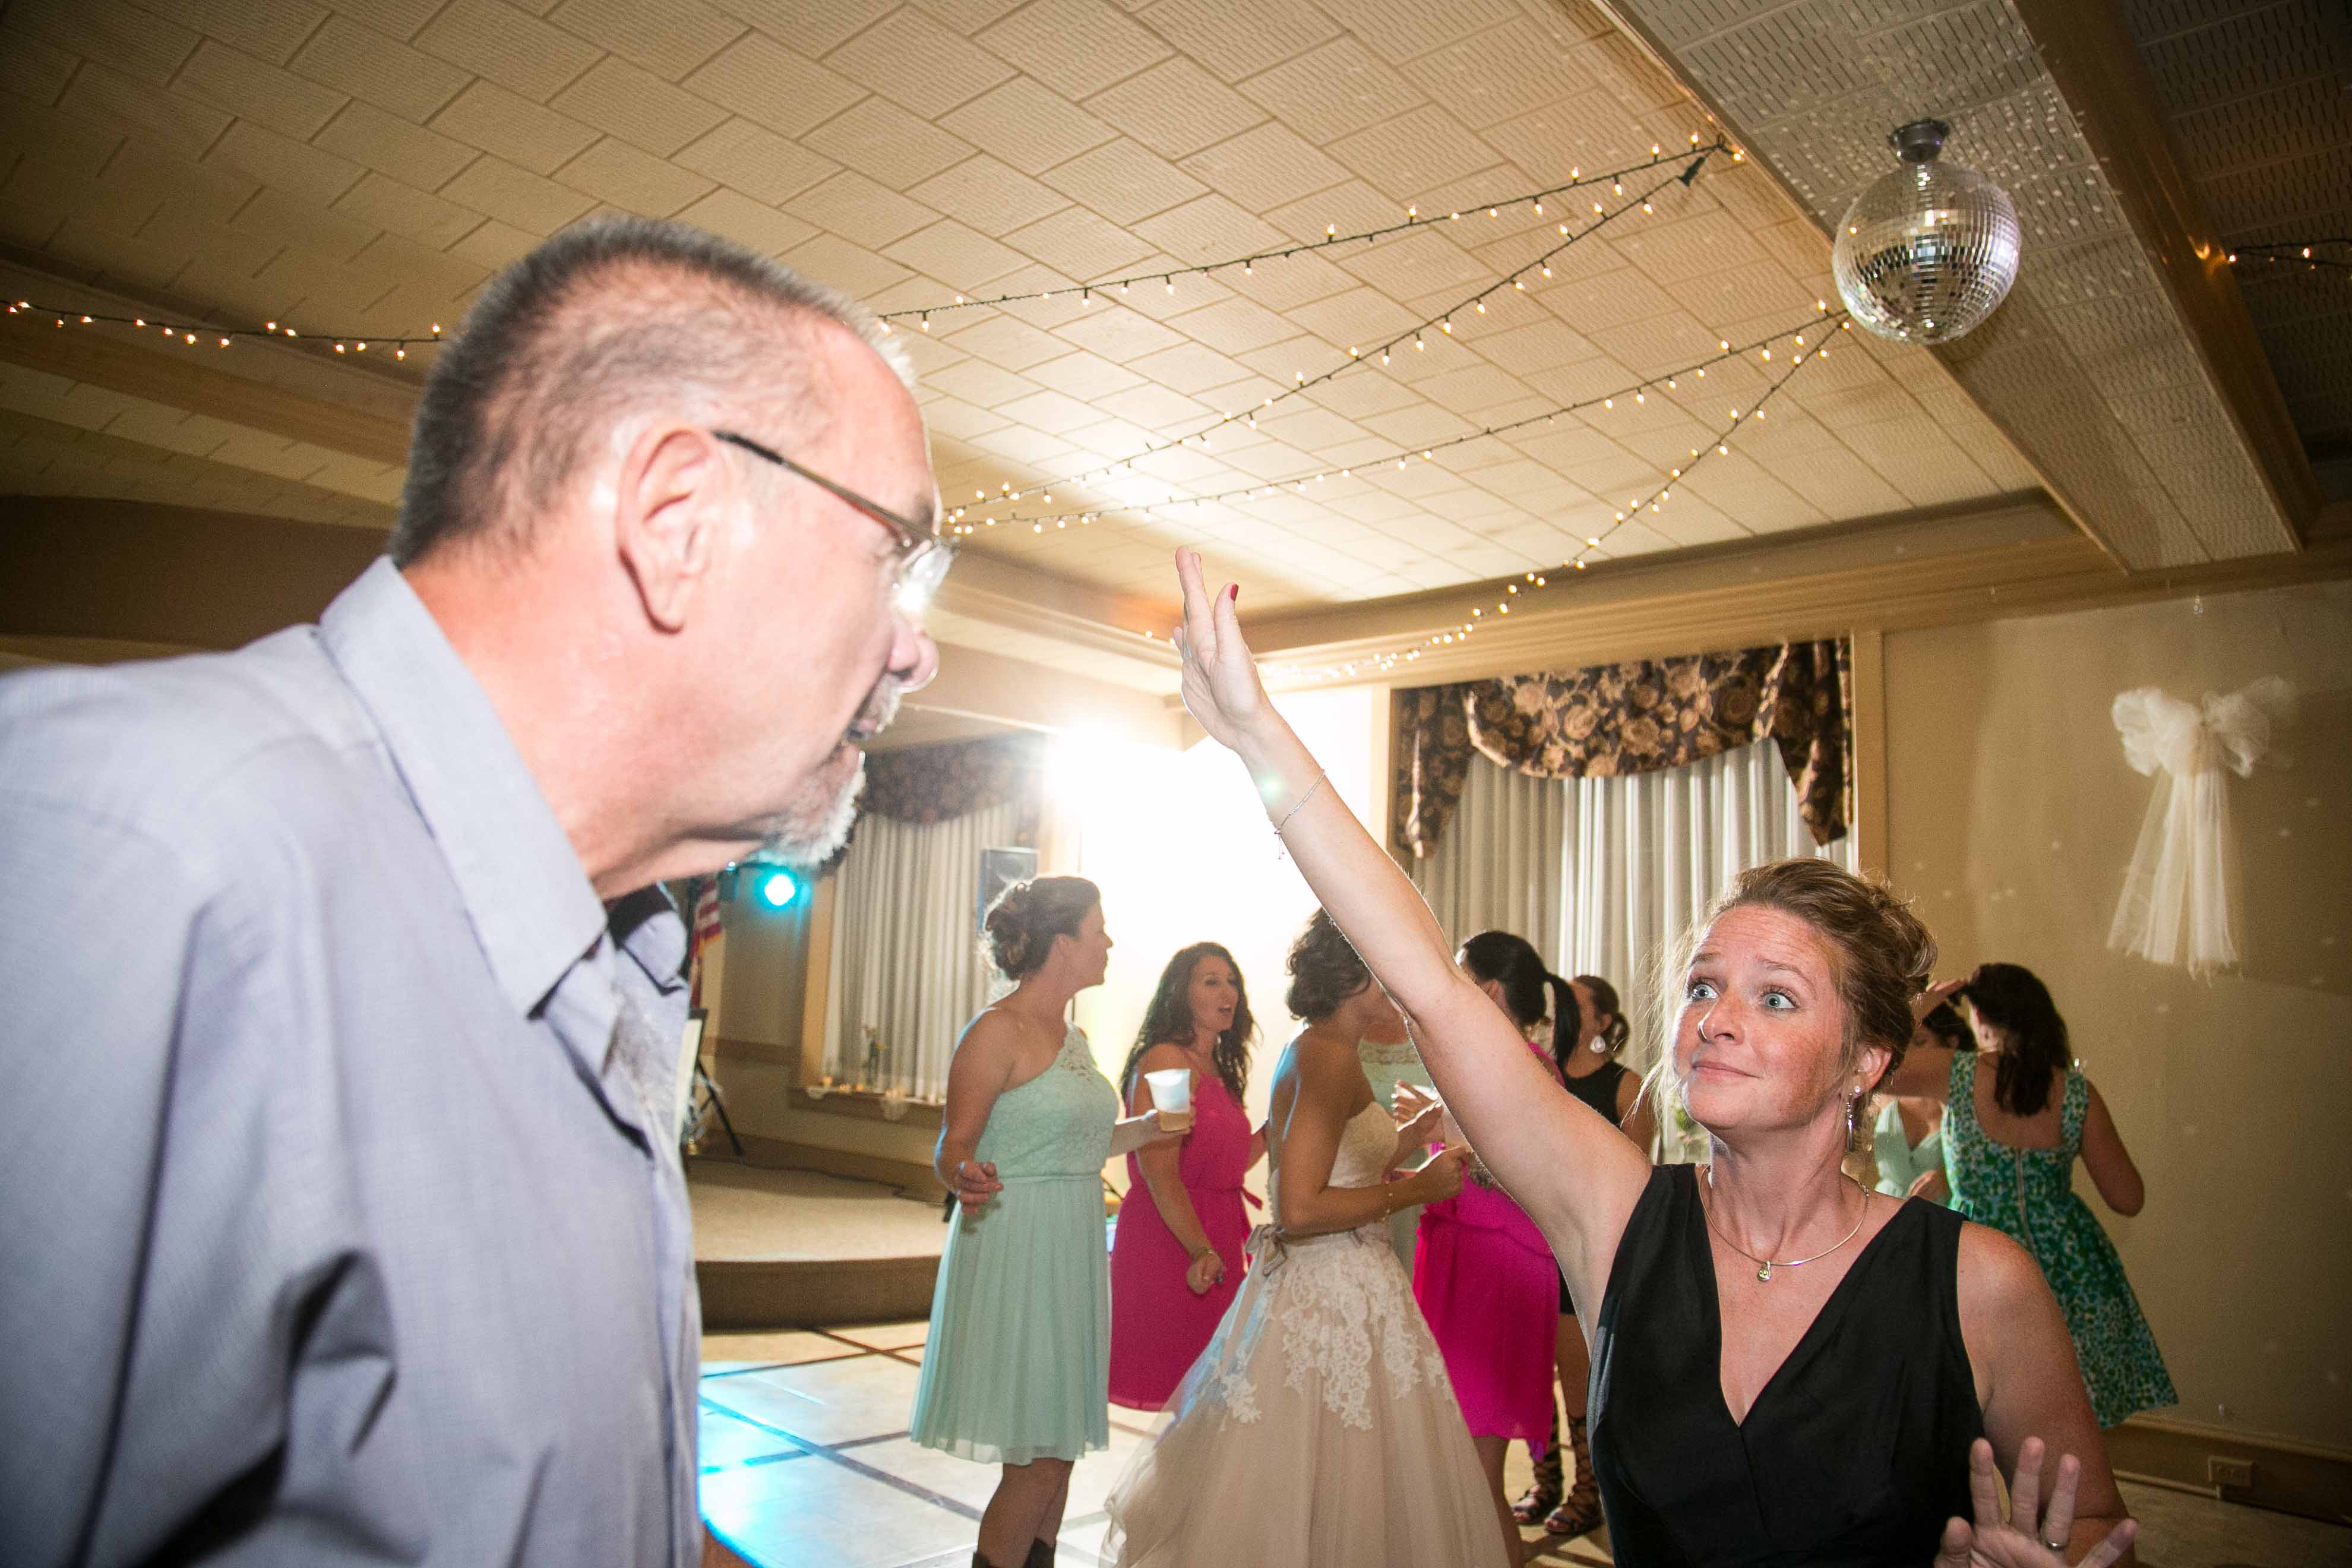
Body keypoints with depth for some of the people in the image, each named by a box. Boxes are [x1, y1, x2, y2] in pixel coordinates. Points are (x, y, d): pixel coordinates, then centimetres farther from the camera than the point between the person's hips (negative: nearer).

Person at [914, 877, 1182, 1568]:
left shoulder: (1074, 1036, 12)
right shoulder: (997, 1030, -13)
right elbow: (953, 1148, -14)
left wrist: (1142, 1129, 17)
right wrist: (967, 1178, -34)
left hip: (1073, 1251, 8)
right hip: (1017, 1250, -8)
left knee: (1058, 1448, 13)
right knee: (1036, 1459, -4)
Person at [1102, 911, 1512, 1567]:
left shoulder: (1309, 1051, 13)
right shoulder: (1330, 1055, -18)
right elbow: (1299, 1211, -24)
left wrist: (1402, 1142, 17)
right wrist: (1415, 1188, -16)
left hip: (1311, 1286, 10)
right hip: (1335, 1298, -10)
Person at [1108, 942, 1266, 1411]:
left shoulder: (1217, 1069, 15)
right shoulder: (1164, 1060, -12)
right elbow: (1158, 1171, -20)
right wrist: (1201, 1250, -28)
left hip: (1215, 1241, 9)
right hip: (1168, 1238, -8)